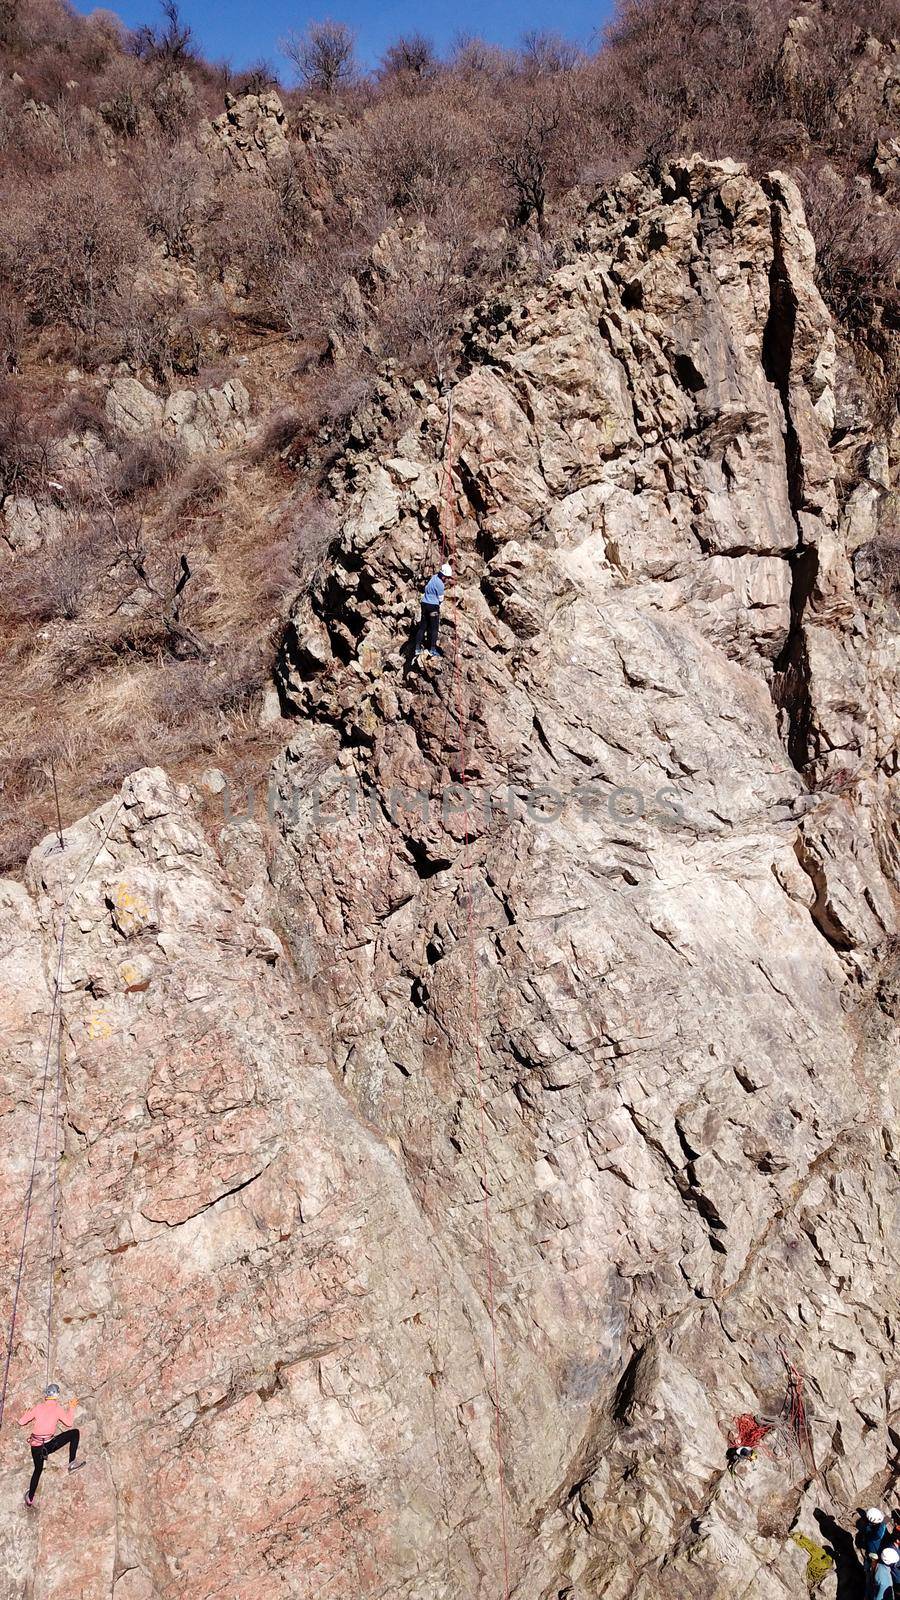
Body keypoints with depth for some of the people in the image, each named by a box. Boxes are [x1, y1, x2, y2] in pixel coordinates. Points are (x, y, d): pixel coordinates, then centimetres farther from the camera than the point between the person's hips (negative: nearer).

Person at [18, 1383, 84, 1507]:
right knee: (75, 1433, 7)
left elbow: (21, 1422, 4)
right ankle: (72, 1463, 0)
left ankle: (30, 1498, 38)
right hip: (48, 1445, -4)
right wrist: (71, 1408, 13)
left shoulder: (38, 1407, 0)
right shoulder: (58, 1408, -8)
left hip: (35, 1446, 4)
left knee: (38, 1469, 29)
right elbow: (69, 1423, 1)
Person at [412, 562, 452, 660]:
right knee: (434, 628, 1)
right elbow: (440, 599, -8)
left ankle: (417, 648, 10)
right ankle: (432, 649, 2)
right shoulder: (440, 584, -18)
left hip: (425, 603, 8)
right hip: (433, 605, -8)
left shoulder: (434, 576, 3)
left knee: (422, 626, 10)